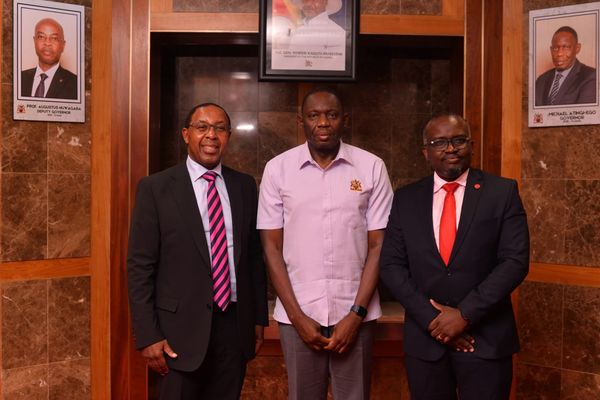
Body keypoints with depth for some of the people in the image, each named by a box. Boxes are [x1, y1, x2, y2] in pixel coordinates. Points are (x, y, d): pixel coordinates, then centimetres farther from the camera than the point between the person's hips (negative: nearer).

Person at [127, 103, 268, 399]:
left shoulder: (245, 186, 6)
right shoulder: (155, 188, -5)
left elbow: (254, 255, 11)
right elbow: (140, 267, -6)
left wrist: (259, 317, 10)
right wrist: (148, 335, -10)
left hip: (235, 324, 4)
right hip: (182, 326, -3)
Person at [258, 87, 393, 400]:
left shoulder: (372, 167, -2)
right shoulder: (278, 169, -1)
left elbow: (378, 246, -1)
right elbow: (271, 248, 1)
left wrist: (356, 314, -7)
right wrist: (298, 316, -5)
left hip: (354, 313, 0)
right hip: (297, 314, 0)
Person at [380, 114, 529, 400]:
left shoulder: (503, 192, -1)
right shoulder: (406, 198, 4)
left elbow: (516, 261, -8)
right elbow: (391, 265, 1)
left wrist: (465, 314, -13)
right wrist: (431, 318, -10)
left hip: (486, 337, -2)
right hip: (424, 337, 2)